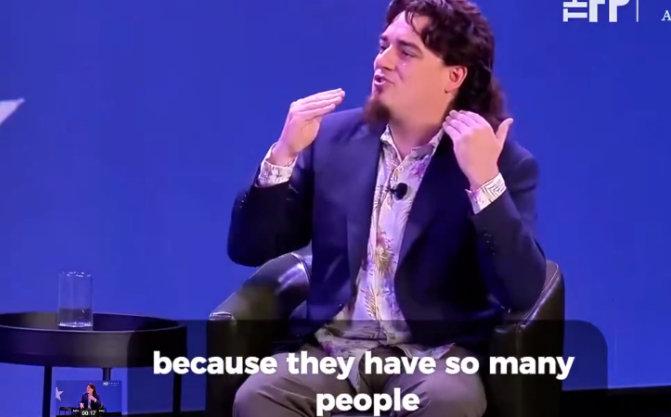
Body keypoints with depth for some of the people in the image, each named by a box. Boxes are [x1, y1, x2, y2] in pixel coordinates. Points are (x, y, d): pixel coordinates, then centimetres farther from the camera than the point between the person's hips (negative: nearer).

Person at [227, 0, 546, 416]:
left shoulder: (503, 161, -1)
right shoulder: (335, 137, 9)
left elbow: (522, 293, -13)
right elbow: (248, 250, 7)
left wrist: (484, 180, -22)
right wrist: (283, 153, -7)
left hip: (435, 356, -2)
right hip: (333, 350, 2)